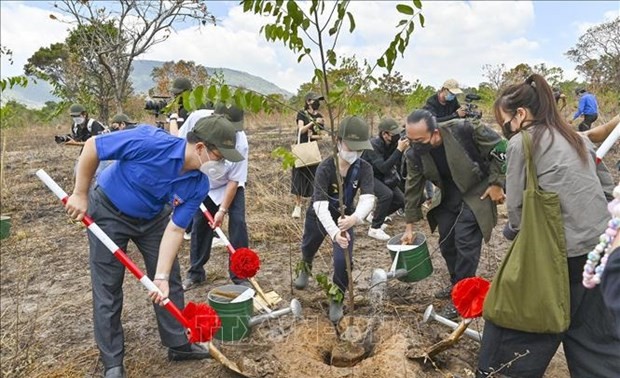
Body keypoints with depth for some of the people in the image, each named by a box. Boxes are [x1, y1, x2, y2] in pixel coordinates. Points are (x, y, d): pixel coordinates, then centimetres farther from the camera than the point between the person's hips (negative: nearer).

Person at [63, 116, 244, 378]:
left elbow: (175, 229, -16)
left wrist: (161, 275, -22)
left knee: (170, 282, 6)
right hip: (108, 211, -4)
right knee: (108, 289, 1)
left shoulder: (199, 185, -20)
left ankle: (178, 344, 25)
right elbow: (92, 146, -24)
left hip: (152, 218, 5)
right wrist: (80, 194, -17)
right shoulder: (150, 142, -36)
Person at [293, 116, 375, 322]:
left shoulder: (364, 168, -26)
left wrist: (355, 218, -62)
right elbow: (320, 205, -43)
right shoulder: (325, 168, -33)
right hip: (319, 217, 0)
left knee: (343, 260, -13)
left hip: (344, 218, 1)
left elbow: (368, 198, -40)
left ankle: (337, 299, 16)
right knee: (308, 248, 26)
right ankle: (305, 268, 64)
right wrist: (333, 232, -59)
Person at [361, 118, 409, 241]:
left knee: (400, 200, -1)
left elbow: (397, 165, -7)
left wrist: (403, 149, -24)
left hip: (383, 177, 7)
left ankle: (375, 215, 22)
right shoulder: (373, 145, -29)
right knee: (386, 194, -30)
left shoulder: (393, 143, -11)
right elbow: (383, 168, -38)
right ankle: (374, 229, -18)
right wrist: (399, 149, -40)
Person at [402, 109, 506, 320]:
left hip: (476, 194, -5)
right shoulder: (414, 153, -16)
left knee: (465, 243, -11)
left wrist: (496, 183, -17)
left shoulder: (464, 130, -31)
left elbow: (499, 148, -18)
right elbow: (413, 188, -6)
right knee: (446, 243, 10)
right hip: (448, 198, 5)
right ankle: (456, 284, 32)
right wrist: (409, 227, -3)